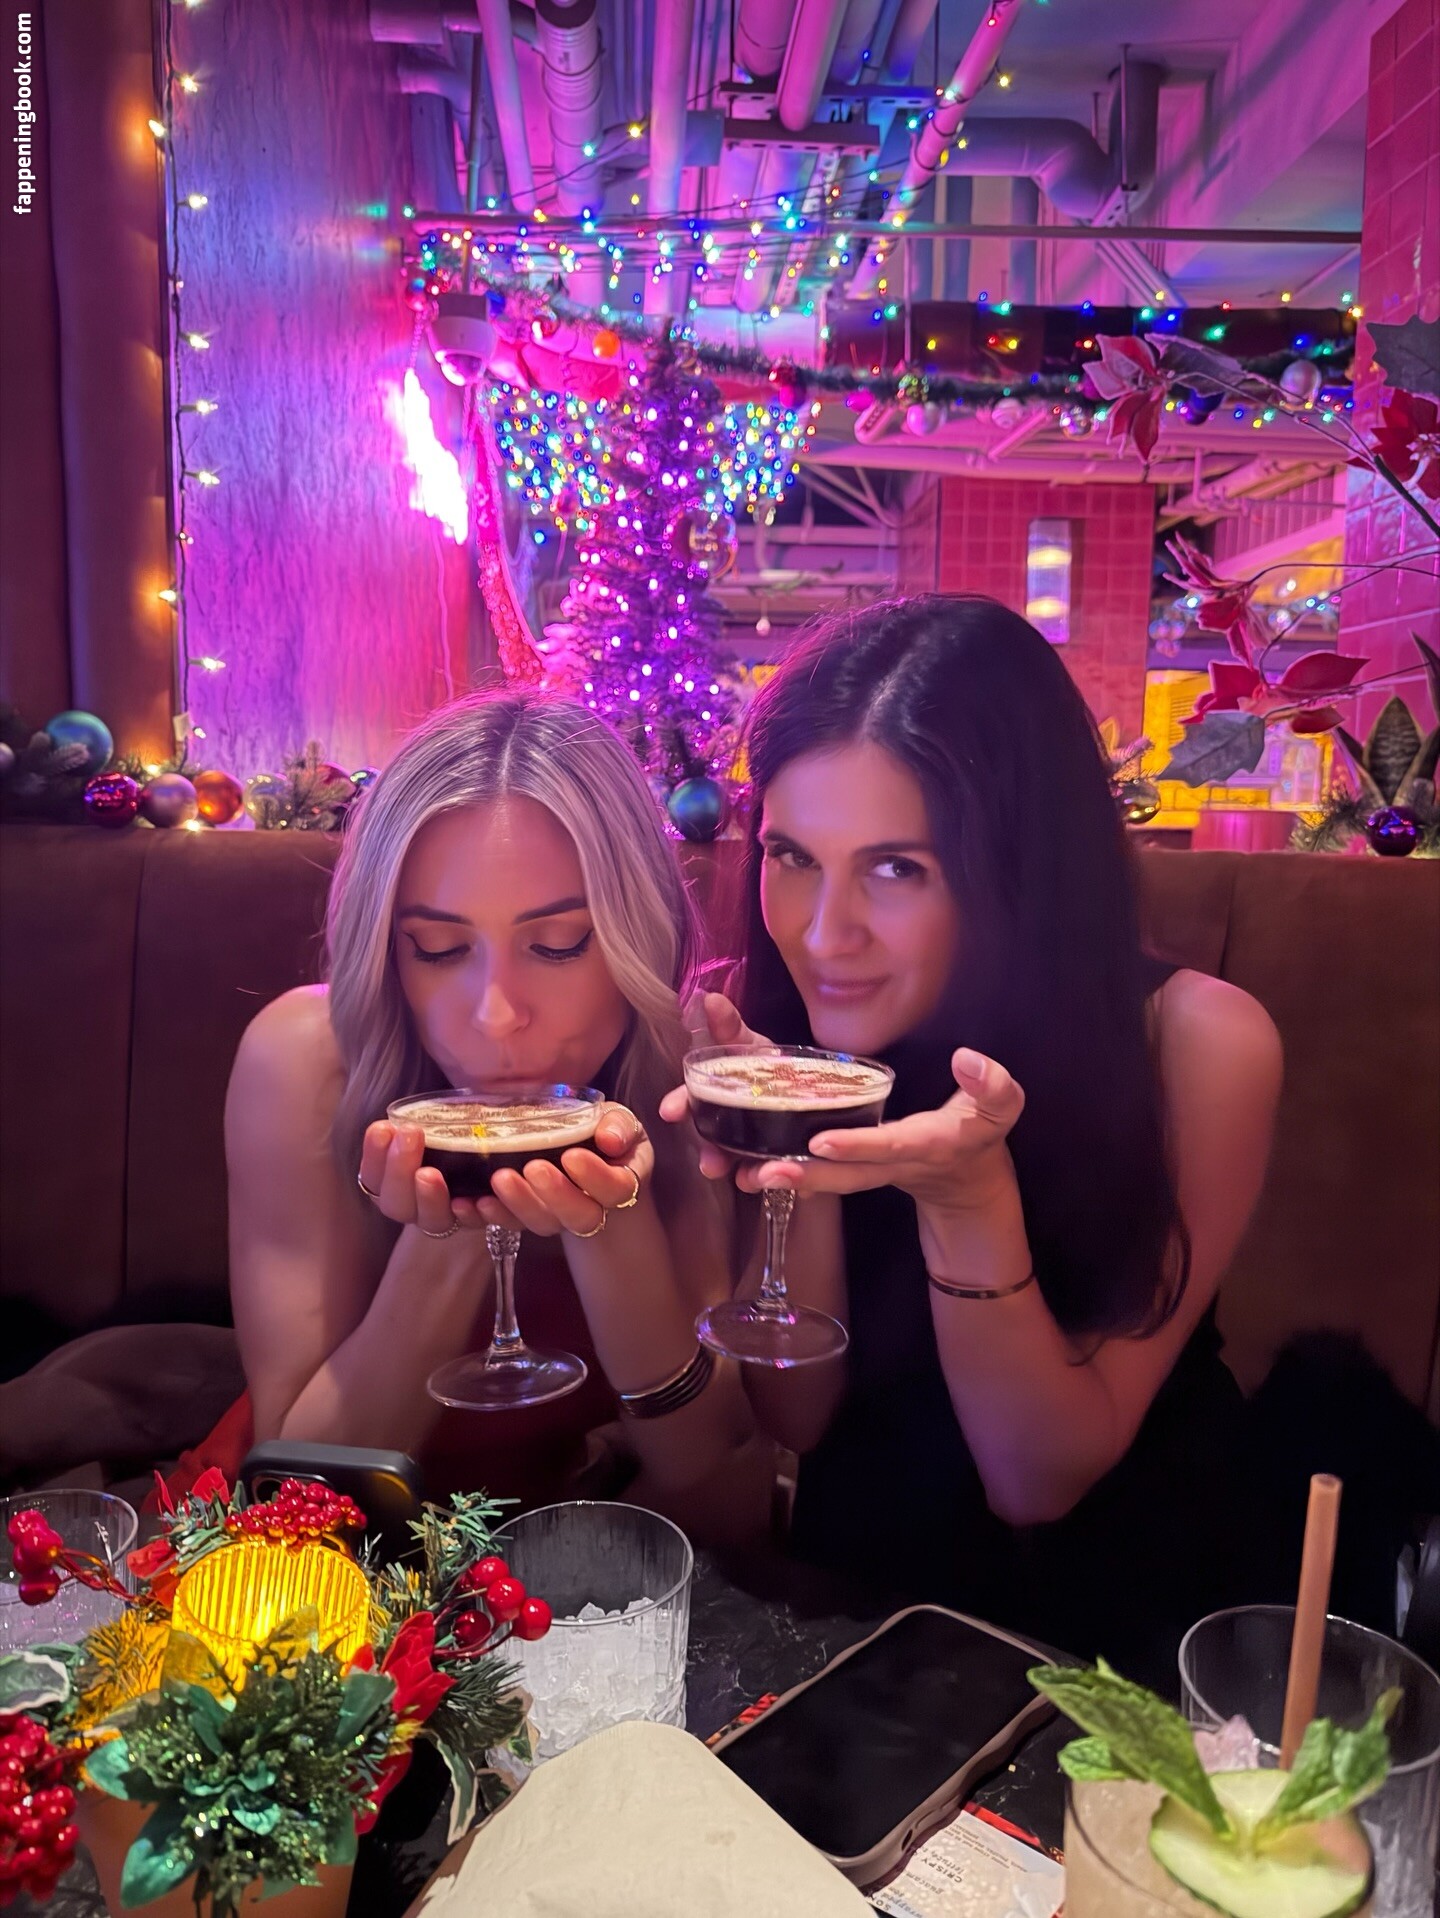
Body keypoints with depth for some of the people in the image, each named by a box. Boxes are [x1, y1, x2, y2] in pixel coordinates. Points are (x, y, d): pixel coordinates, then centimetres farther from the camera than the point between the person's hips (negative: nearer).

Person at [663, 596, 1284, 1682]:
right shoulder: (767, 1023, -14)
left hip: (1113, 1608, 0)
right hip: (850, 1582, 1)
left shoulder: (1195, 1045, -20)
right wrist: (808, 1175, -26)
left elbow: (1037, 1483, -16)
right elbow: (796, 1420, -9)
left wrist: (971, 1199, -33)